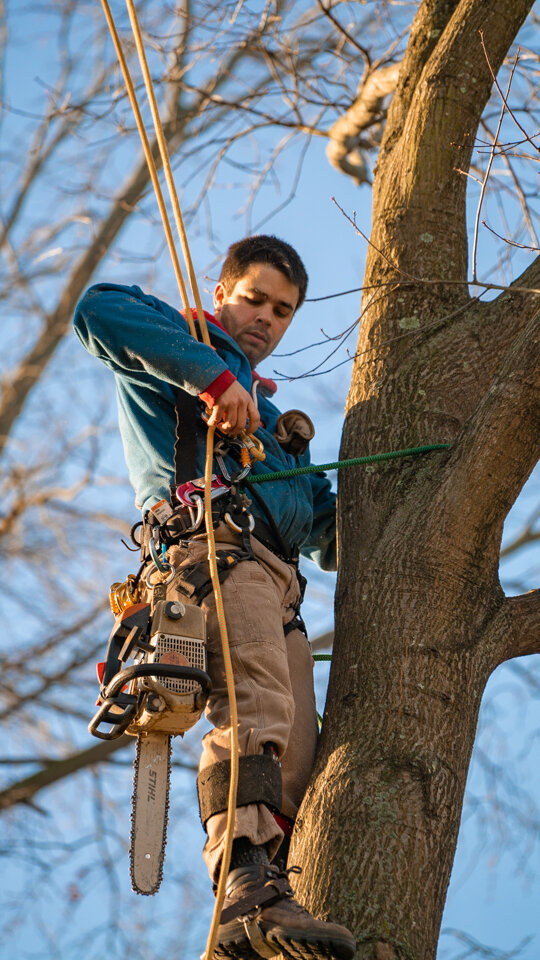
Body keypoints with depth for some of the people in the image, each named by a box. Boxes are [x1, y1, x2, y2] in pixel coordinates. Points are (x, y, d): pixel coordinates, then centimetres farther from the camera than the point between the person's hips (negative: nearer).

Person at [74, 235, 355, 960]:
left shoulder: (274, 418, 42)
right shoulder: (184, 344, 21)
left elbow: (326, 538, 38)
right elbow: (100, 309, -4)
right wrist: (213, 375, -9)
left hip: (279, 582, 8)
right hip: (213, 541, -8)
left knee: (293, 766, -10)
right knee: (256, 709, -31)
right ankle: (250, 893, -47)